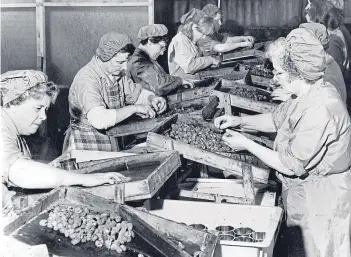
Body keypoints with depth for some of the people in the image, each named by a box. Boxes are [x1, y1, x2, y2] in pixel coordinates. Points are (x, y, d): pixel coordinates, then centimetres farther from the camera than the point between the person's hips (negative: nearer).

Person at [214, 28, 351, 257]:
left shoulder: (319, 110, -32)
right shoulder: (309, 93, -1)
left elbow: (292, 165, -26)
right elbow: (277, 120, 15)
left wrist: (247, 145, -17)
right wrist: (240, 121, 1)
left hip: (324, 201, -9)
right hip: (310, 194, 9)